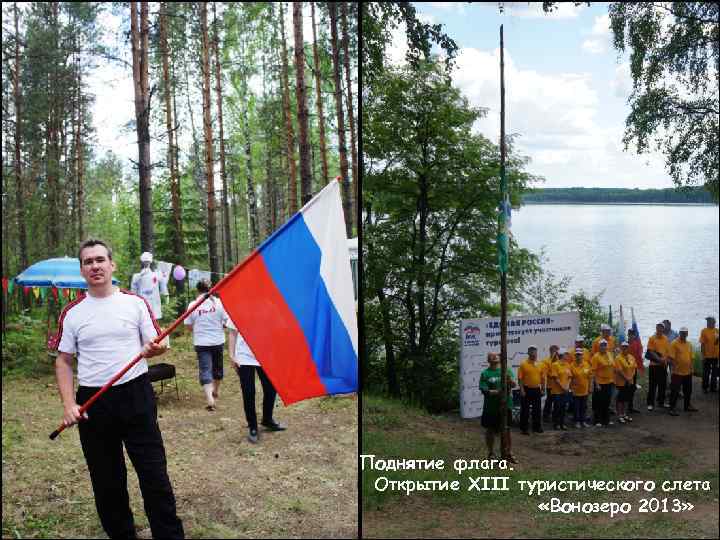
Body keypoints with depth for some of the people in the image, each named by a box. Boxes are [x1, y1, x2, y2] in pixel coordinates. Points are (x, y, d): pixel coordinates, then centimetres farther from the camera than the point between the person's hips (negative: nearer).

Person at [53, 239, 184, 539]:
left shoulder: (134, 303, 2)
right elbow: (63, 362, 8)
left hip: (136, 396, -1)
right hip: (93, 403, 1)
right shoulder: (72, 313, 4)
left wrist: (153, 349, -19)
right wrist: (68, 404, -5)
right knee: (106, 480, 11)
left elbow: (157, 346, 6)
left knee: (154, 473, -1)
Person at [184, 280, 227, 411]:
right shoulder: (218, 302, -7)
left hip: (201, 343, -2)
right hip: (218, 341, 2)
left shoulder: (192, 305, -7)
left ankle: (210, 399, -16)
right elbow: (226, 321, -5)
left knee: (205, 370, -1)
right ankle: (215, 392, 42)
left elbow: (188, 325, -2)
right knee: (217, 367, 21)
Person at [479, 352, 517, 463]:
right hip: (490, 407, -1)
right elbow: (484, 390, -9)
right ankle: (490, 453, 24)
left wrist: (509, 379, -29)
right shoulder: (485, 374, -4)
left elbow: (513, 384, -7)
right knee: (490, 430, 10)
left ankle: (509, 453, 17)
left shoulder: (507, 370, 3)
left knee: (506, 430, 7)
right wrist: (497, 392, -23)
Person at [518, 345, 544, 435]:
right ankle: (523, 429, 8)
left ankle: (537, 427, 25)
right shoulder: (524, 364, -7)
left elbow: (542, 378, 13)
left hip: (536, 390, 5)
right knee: (525, 410, 1)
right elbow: (520, 378, -9)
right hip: (527, 390, -5)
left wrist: (542, 389, 10)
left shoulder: (539, 364, 7)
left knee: (537, 410, 13)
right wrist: (522, 390, -14)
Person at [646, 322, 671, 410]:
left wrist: (665, 360, -5)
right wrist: (658, 359, -19)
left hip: (663, 365, 5)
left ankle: (661, 402, 22)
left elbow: (668, 351, 10)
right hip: (654, 365, -4)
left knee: (662, 385, 11)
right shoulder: (652, 338, -7)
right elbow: (650, 351, -10)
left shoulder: (665, 339, 6)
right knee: (652, 385, -1)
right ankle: (650, 403, 6)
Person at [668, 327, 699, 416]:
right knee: (675, 391, -3)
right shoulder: (674, 344, -12)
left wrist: (691, 368, 11)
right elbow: (671, 358, -15)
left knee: (688, 390, 18)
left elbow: (691, 357, 16)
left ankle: (687, 406, 34)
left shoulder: (689, 344, 9)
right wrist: (674, 368, -19)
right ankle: (672, 408, 3)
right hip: (677, 372, -7)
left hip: (688, 372, 7)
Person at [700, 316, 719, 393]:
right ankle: (705, 387, 18)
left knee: (714, 372, 12)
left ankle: (713, 387, 23)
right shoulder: (704, 331, -8)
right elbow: (702, 344, -7)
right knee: (706, 373, 7)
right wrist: (703, 355, -9)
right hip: (707, 356, -4)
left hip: (715, 356, 4)